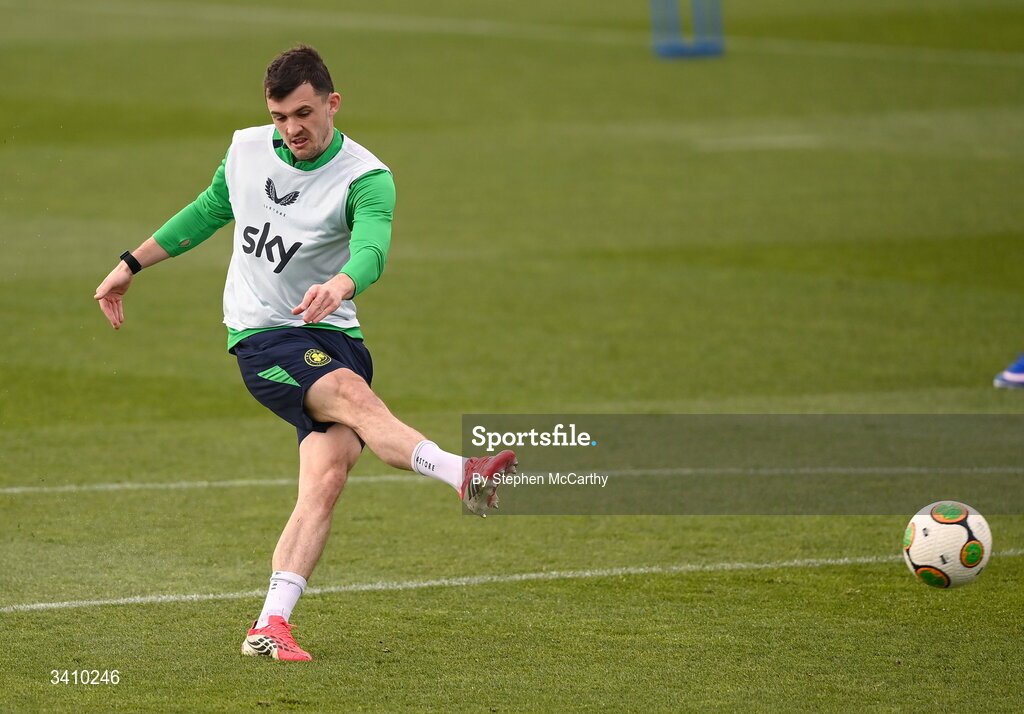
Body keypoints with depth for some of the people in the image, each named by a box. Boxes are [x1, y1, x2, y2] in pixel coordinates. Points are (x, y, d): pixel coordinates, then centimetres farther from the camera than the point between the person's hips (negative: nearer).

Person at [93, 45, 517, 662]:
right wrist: (130, 267, 28)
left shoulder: (366, 178, -11)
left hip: (333, 333, 0)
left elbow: (372, 248, -32)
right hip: (261, 335, 0)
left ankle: (270, 625, -17)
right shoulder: (246, 151, 2)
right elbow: (209, 211, 23)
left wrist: (341, 283, -55)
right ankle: (464, 476, -47)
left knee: (329, 472, -18)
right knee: (352, 395, -30)